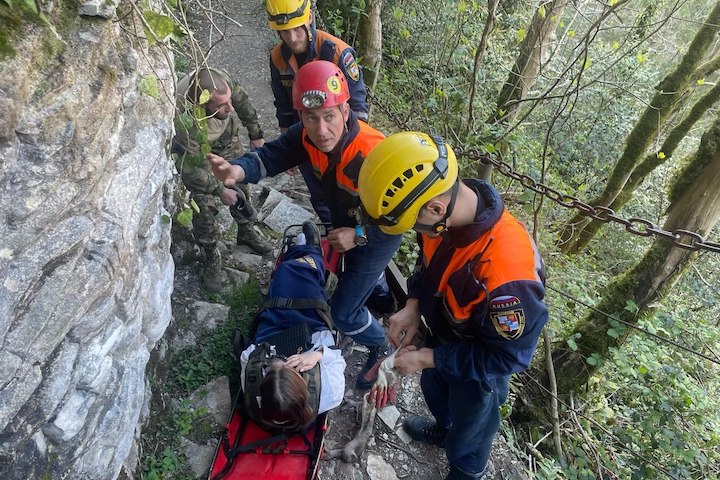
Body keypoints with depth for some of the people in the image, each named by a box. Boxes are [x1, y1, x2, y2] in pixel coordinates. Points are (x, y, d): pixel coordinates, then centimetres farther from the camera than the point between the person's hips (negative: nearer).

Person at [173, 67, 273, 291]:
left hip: (228, 135, 5)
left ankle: (246, 231, 40)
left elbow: (241, 101, -12)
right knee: (204, 205, -7)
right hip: (195, 150, -4)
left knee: (240, 182, 15)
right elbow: (189, 170, -29)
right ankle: (211, 257, 16)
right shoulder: (184, 123, -45)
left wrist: (256, 134, 0)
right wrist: (220, 190, -21)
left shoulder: (221, 80, -36)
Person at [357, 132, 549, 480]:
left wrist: (428, 358, -26)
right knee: (434, 387, 34)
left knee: (470, 423, 24)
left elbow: (508, 356, -30)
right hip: (442, 334, 6)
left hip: (481, 365, -6)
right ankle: (445, 428, 68)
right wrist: (413, 305, -14)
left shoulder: (505, 270, -46)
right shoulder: (448, 212, -24)